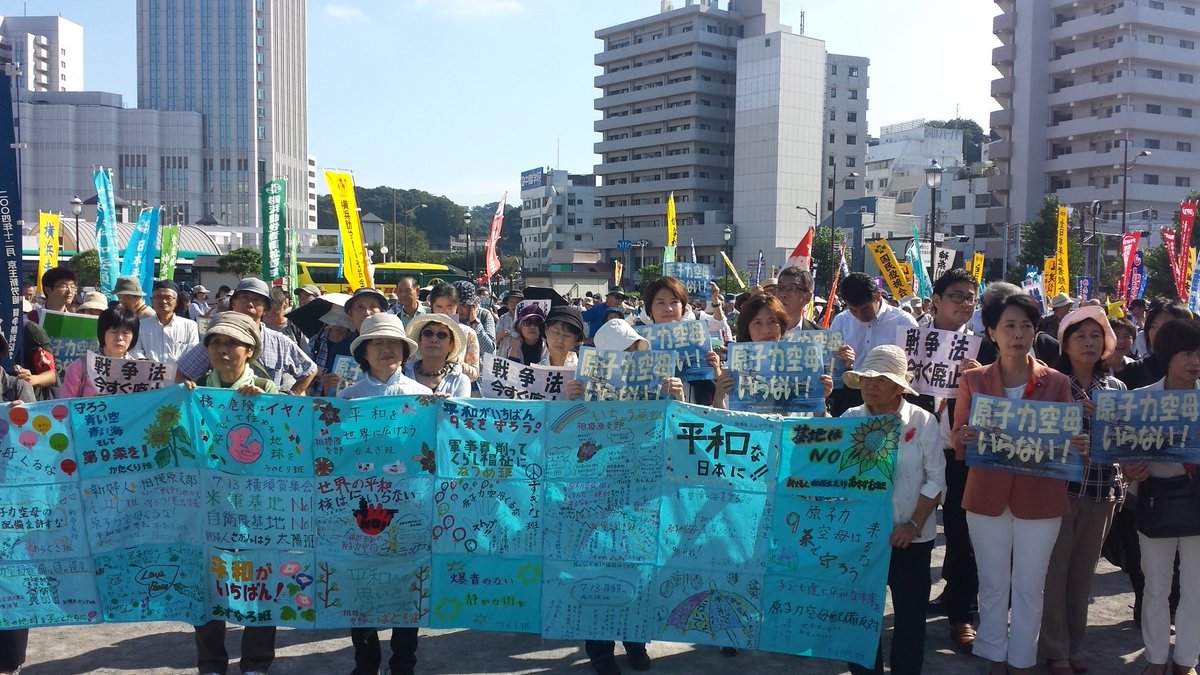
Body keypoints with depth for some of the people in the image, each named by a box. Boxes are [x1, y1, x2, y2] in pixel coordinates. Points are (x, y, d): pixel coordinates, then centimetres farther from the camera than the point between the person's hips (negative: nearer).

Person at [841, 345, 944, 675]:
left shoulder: (923, 422, -5)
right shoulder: (848, 420, -1)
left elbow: (935, 480, -6)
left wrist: (914, 524, -13)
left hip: (910, 537, -1)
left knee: (910, 614, 7)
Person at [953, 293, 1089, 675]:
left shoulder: (1057, 382, 0)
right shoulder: (973, 380, 1)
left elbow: (1067, 438, 3)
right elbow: (957, 438, 3)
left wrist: (1078, 447, -20)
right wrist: (965, 437, -20)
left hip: (1040, 498, 0)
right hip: (987, 497, 0)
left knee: (1030, 588, 10)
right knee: (992, 585, 11)